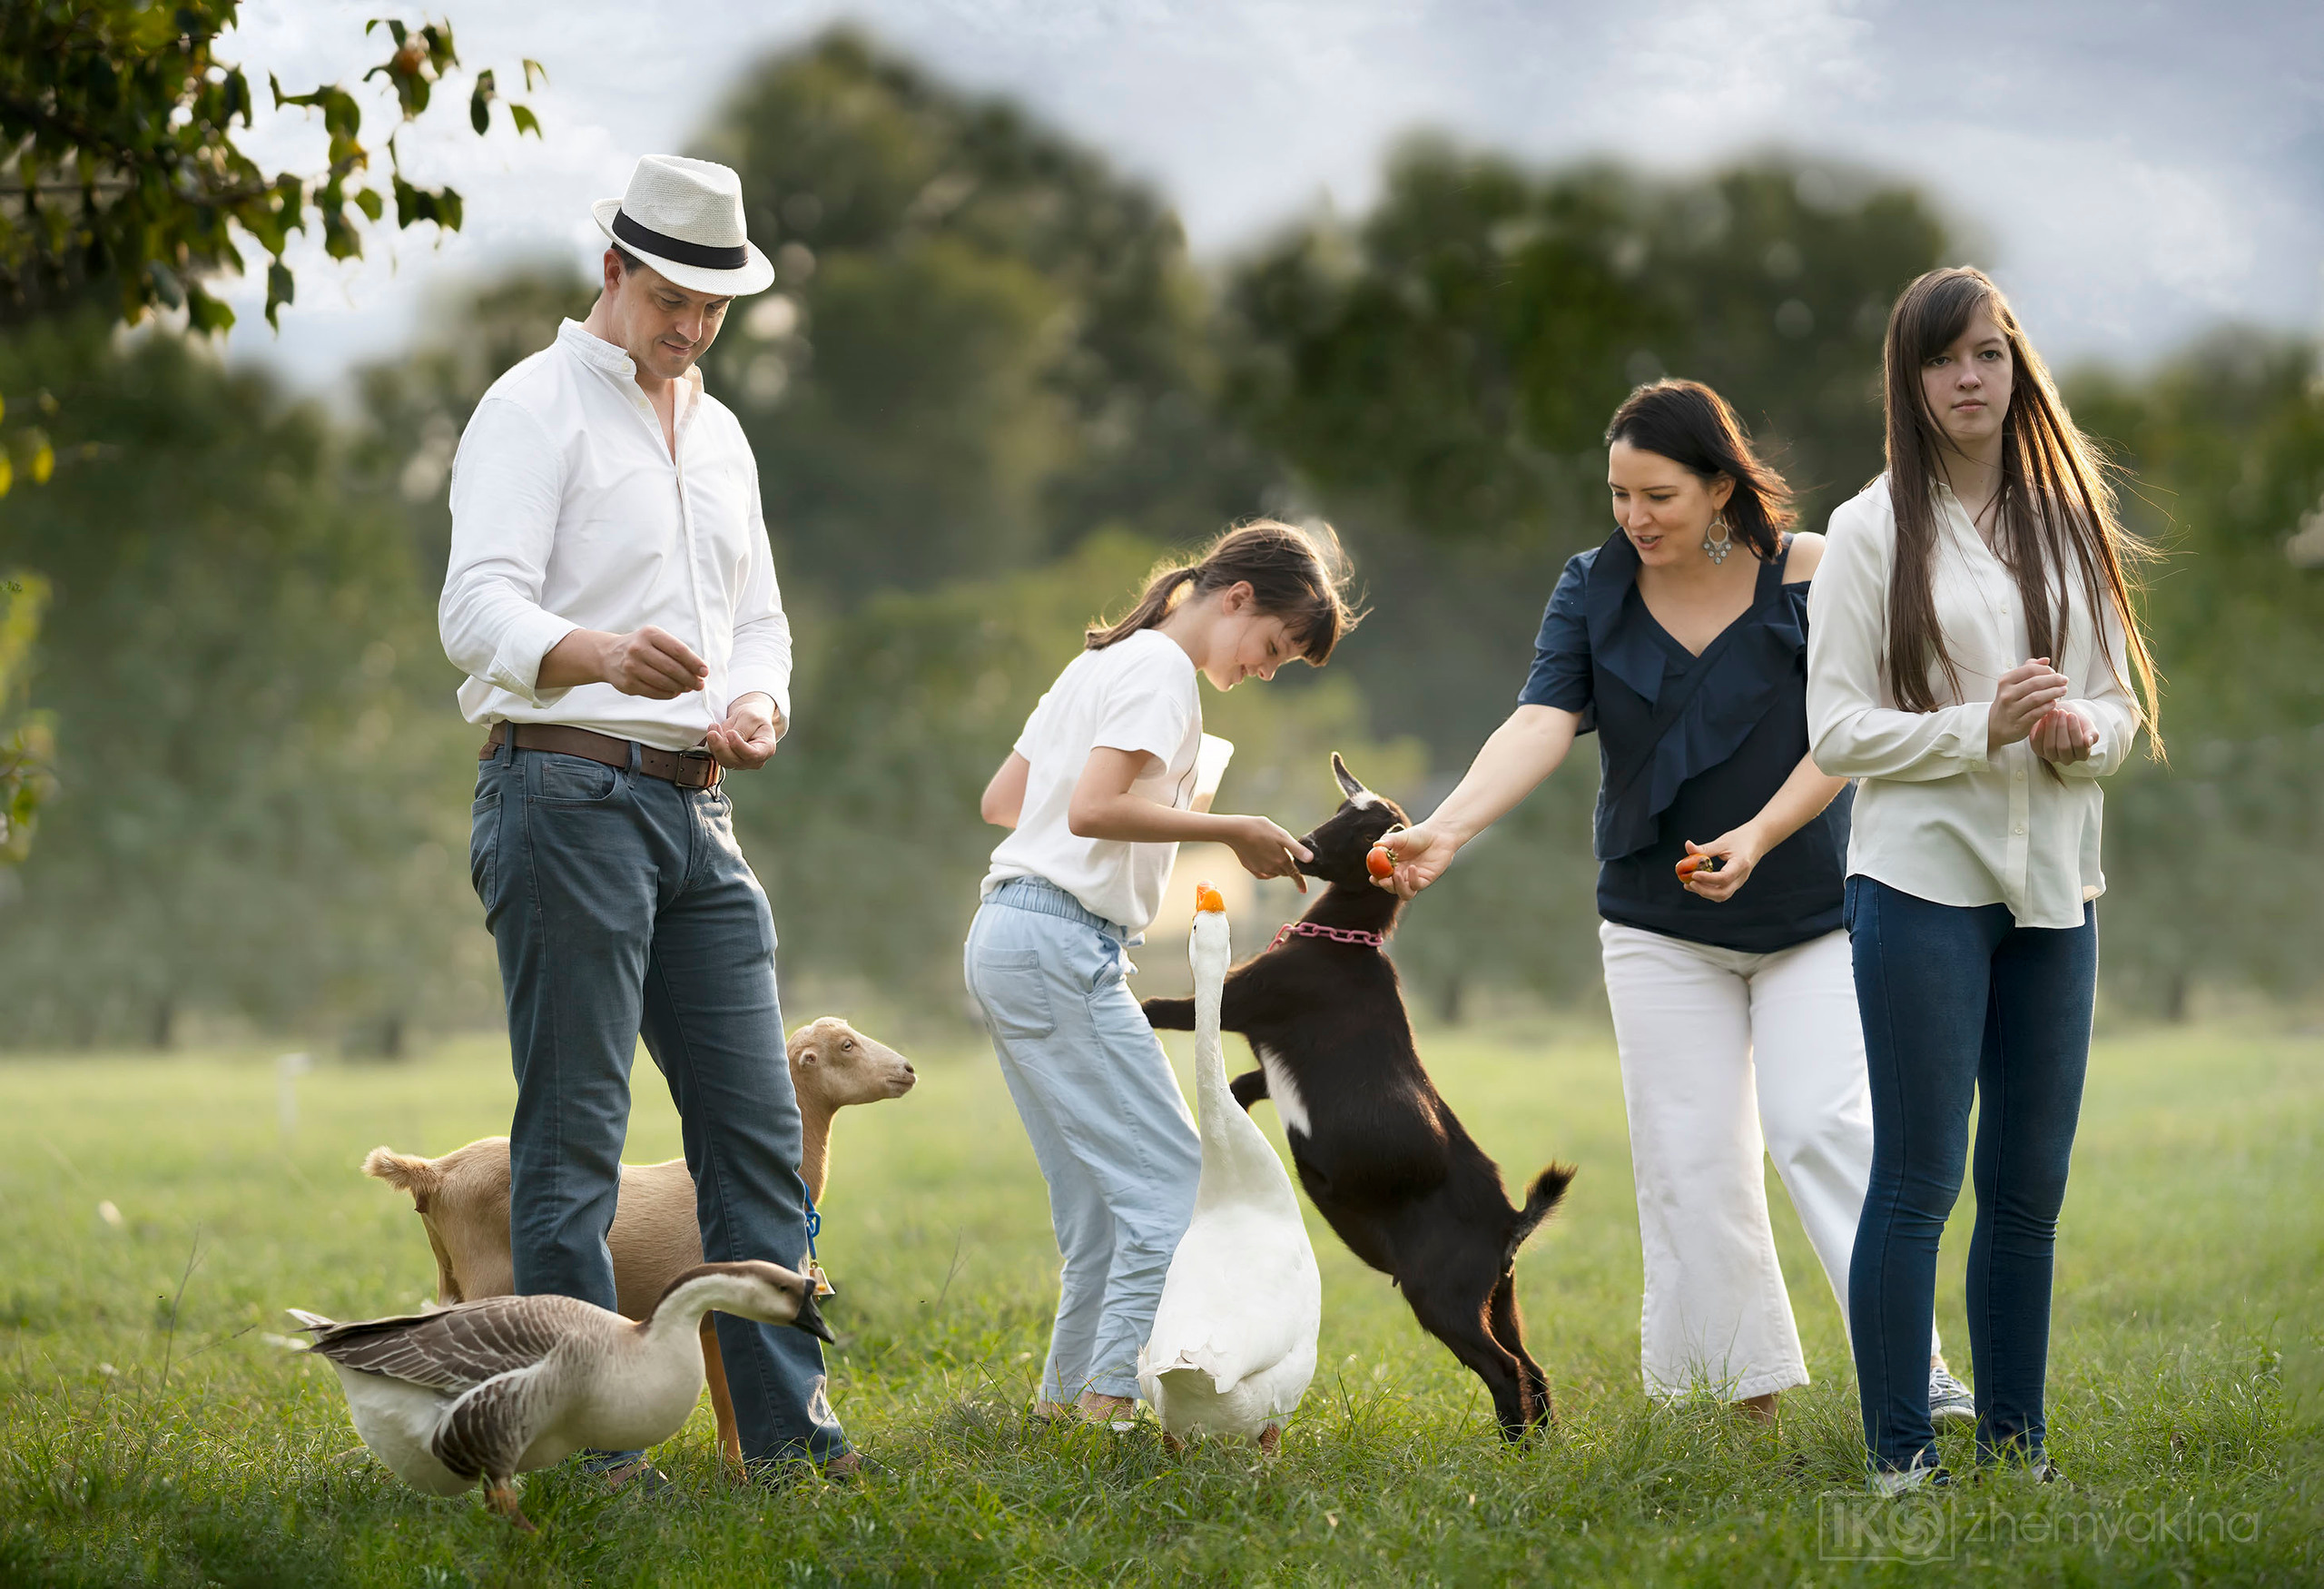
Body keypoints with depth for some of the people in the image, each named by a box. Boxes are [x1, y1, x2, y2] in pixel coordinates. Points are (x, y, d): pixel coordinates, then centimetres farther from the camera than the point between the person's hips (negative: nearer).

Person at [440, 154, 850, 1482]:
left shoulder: (719, 435, 21)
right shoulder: (536, 406, -4)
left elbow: (761, 618, 24)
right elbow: (479, 610, -16)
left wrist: (758, 702, 0)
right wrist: (602, 654, -36)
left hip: (697, 812, 7)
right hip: (567, 791, -7)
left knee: (759, 1123, 4)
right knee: (574, 1135, -6)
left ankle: (790, 1424, 8)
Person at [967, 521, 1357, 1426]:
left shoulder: (1100, 663, 22)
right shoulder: (1160, 669, -8)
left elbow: (1001, 800, 24)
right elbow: (1093, 809, -21)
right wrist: (1229, 831, -13)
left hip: (1005, 943, 10)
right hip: (1063, 944, -10)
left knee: (1105, 1199, 12)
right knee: (1175, 1183, -10)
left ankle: (1067, 1399, 11)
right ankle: (1116, 1397, -15)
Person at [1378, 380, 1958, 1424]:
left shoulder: (1810, 575, -9)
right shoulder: (1594, 590, -2)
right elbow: (1543, 722, -14)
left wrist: (1758, 835, -25)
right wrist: (1446, 829, -30)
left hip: (1810, 912, -3)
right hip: (1661, 926, 3)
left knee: (1818, 1122, -16)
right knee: (1690, 1155, 0)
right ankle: (1747, 1391, 6)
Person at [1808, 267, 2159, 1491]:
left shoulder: (2069, 526, 11)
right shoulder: (1873, 532, -3)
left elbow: (2121, 702, 15)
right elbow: (1837, 729, -6)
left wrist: (2081, 732, -8)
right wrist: (1980, 728, -18)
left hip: (2053, 886, 5)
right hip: (1923, 883, -5)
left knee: (2031, 1185, 8)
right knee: (1919, 1182, -4)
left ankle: (2015, 1436, 17)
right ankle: (1898, 1449, 3)